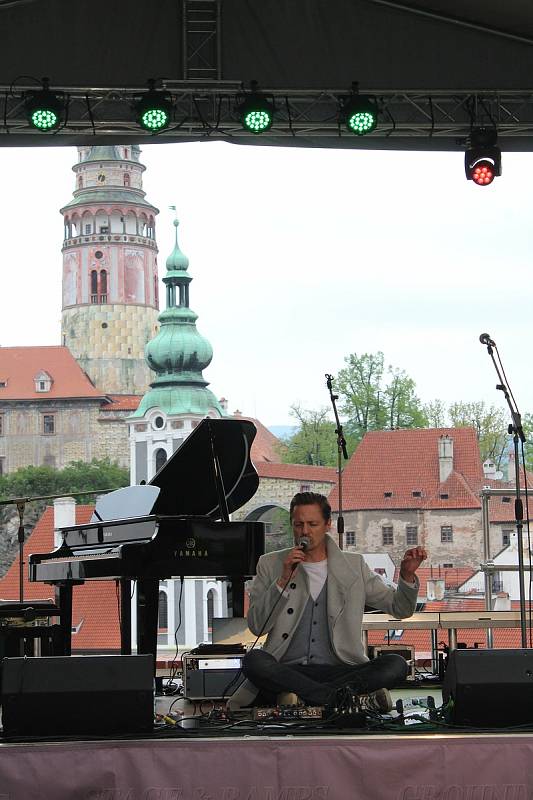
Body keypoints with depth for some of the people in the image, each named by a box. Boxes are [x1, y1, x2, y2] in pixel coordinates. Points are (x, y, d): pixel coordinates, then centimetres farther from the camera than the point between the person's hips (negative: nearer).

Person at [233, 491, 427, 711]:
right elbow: (256, 626, 2)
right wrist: (283, 580, -8)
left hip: (338, 670, 1)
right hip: (287, 671, -1)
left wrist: (407, 576, -5)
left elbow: (399, 608, 15)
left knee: (396, 664, -25)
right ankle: (344, 697, -35)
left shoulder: (353, 565, 14)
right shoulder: (271, 565, 11)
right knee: (253, 660, -33)